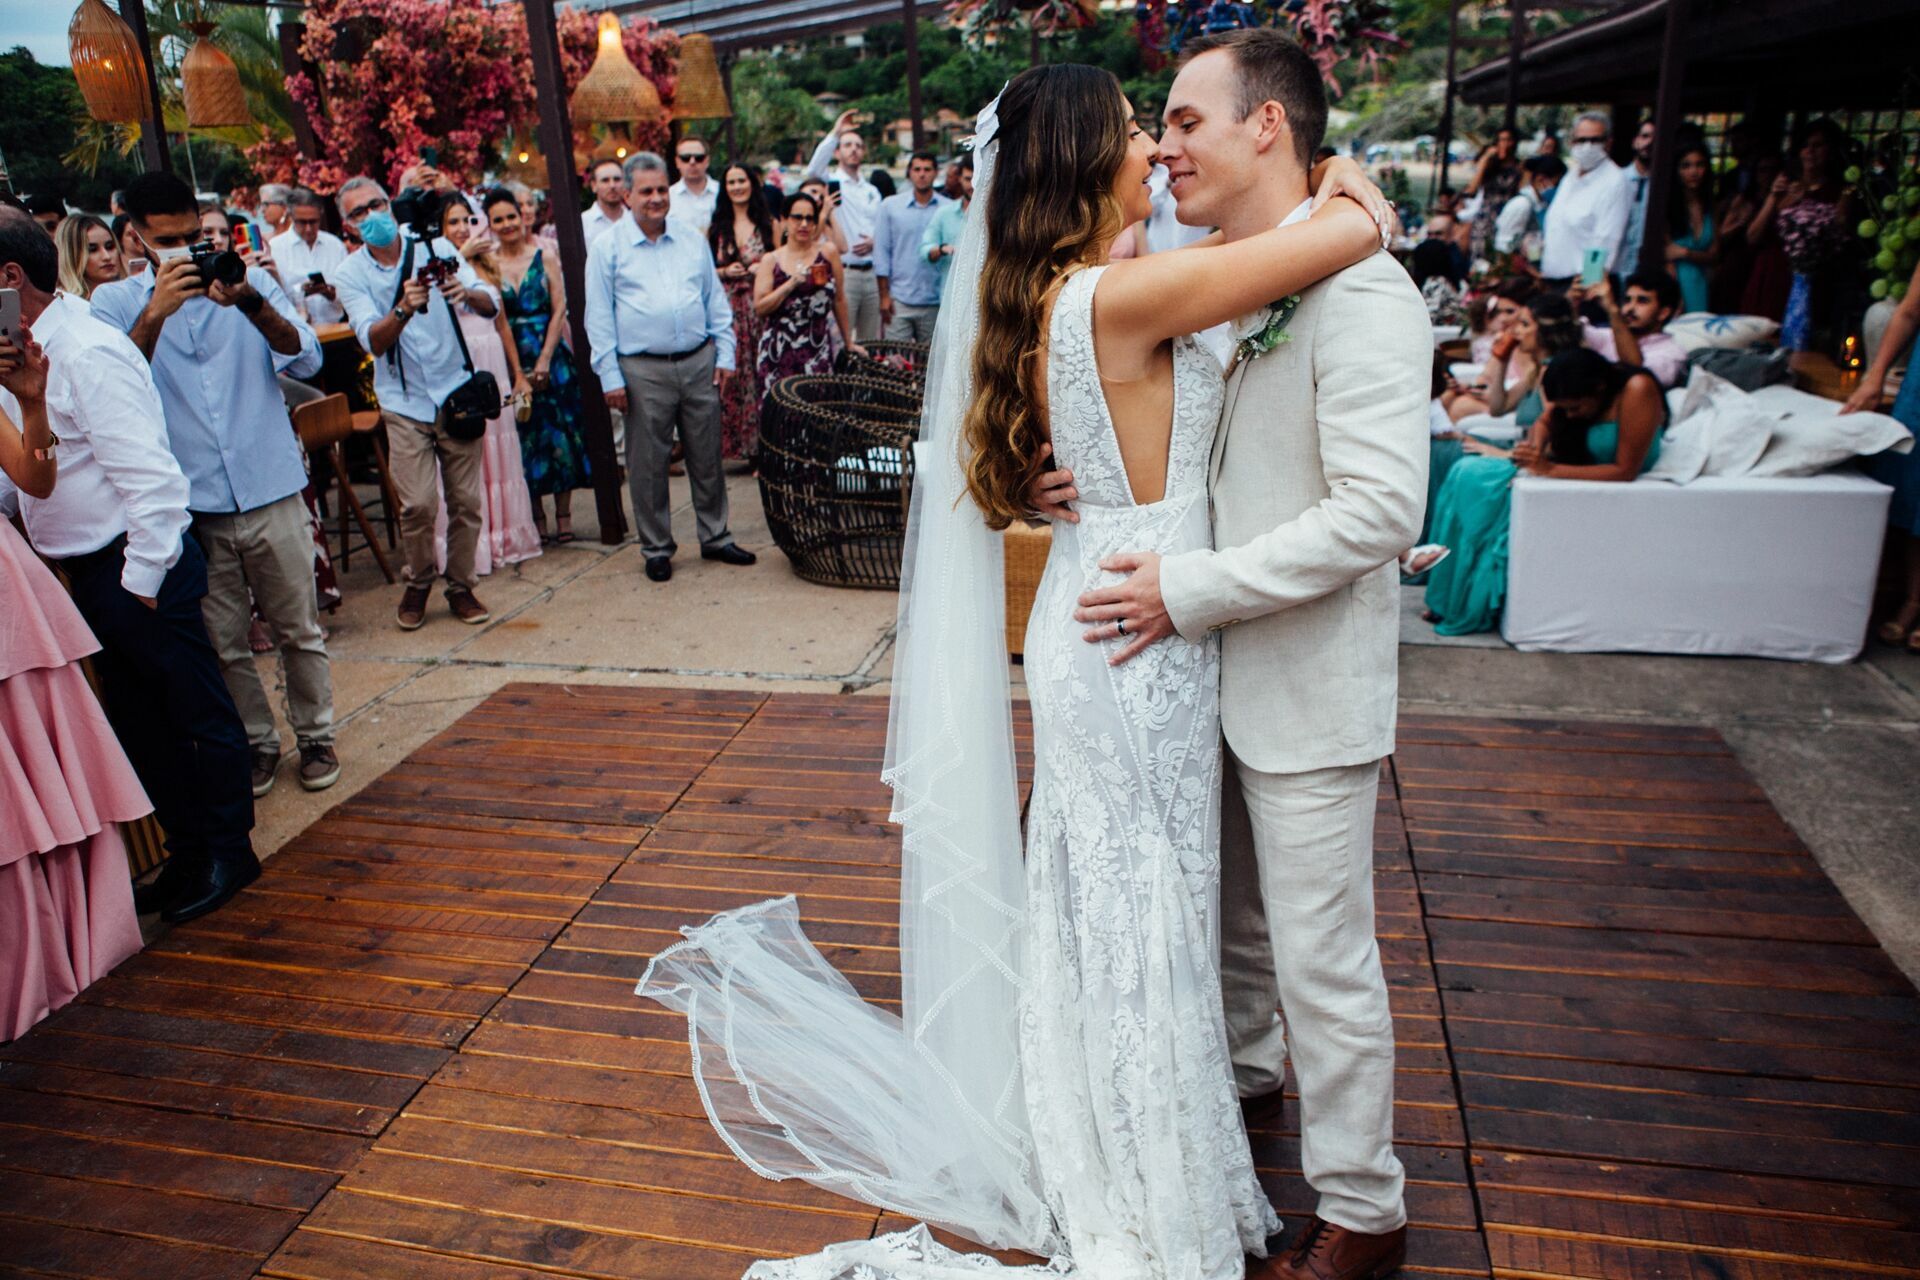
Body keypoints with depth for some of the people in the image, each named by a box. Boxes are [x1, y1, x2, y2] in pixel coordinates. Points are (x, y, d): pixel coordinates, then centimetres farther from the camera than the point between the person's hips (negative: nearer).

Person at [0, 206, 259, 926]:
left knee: (195, 711, 4)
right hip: (89, 572, 10)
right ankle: (188, 854, 29)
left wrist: (141, 580, -19)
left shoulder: (87, 353, -16)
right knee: (137, 721, 16)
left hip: (137, 567, -10)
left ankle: (228, 853, 18)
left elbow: (147, 476, -21)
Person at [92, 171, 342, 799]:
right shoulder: (116, 302, 5)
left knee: (299, 630, 8)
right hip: (189, 506, 0)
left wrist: (251, 304, -25)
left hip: (272, 493, 0)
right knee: (223, 644, 8)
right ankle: (256, 743, 24)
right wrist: (156, 312, -24)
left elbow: (305, 360, -8)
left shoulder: (251, 281, 6)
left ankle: (315, 736, 23)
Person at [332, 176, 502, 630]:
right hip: (404, 402, -1)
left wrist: (466, 292, -29)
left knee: (466, 499, 2)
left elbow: (491, 303, -6)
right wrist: (403, 309, -34)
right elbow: (373, 340, -15)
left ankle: (460, 586, 19)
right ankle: (418, 584, 13)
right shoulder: (351, 274, -1)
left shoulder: (435, 248, 1)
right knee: (418, 504, -11)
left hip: (457, 393, 1)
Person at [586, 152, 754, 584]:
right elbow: (599, 318, 0)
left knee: (707, 457, 10)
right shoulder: (608, 249, 1)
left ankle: (716, 537, 23)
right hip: (643, 371, -3)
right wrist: (610, 377, -6)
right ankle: (656, 549, 16)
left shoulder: (693, 241, 12)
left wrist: (725, 353, 7)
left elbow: (717, 302, 16)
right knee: (648, 465, 3)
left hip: (699, 362, 3)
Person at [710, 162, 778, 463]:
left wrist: (763, 269, -10)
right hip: (728, 310, 1)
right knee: (731, 375, -4)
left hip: (762, 310, -1)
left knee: (762, 373, -4)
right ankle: (732, 443, 4)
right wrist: (725, 272, -7)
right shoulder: (715, 226, 10)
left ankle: (763, 447, 2)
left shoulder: (768, 224, 9)